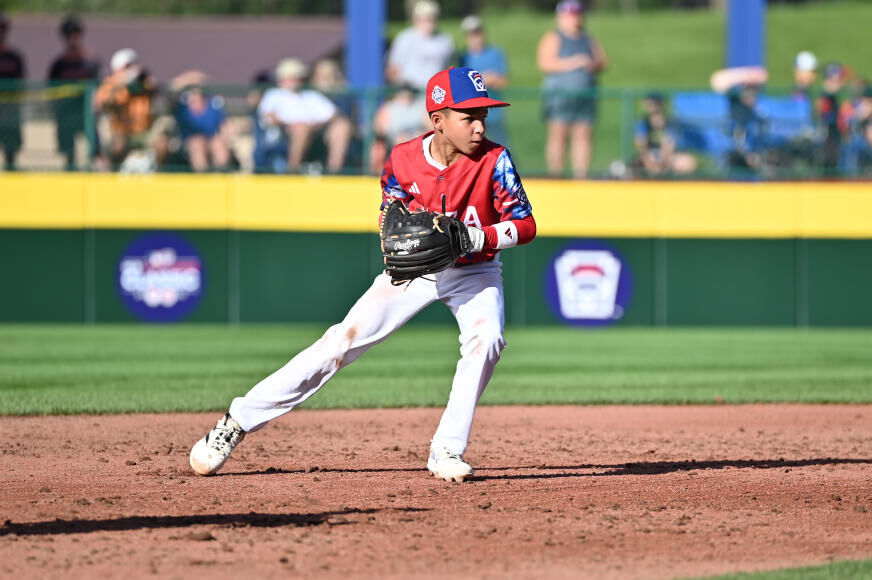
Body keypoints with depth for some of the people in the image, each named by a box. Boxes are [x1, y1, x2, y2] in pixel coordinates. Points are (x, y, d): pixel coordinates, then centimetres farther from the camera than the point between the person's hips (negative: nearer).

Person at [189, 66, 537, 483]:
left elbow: (525, 225, -19)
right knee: (345, 338, -9)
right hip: (413, 269, 0)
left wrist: (477, 237, -37)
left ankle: (447, 451, -18)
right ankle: (239, 421, -4)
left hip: (474, 272, 0)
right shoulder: (403, 161, -16)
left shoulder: (494, 160, -20)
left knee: (485, 339, -29)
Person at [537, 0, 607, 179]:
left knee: (583, 134, -3)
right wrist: (571, 63, -16)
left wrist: (593, 65, -7)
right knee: (558, 134, -9)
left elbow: (601, 62, 17)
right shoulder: (553, 39, 3)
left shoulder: (588, 40, 19)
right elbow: (545, 63, -9)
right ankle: (555, 175, -9)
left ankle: (581, 175, -3)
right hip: (560, 94, -5)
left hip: (585, 95, 5)